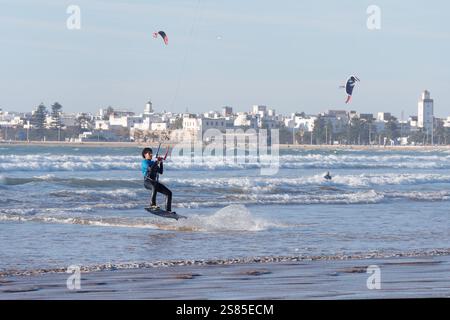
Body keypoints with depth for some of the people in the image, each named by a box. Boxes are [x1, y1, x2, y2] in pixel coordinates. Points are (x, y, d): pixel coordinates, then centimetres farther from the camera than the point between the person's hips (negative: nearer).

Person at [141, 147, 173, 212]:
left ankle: (168, 211, -2)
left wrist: (161, 163, 12)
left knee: (169, 193, -2)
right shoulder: (144, 162, 3)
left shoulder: (153, 162, 24)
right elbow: (150, 169, -16)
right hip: (148, 182, -8)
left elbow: (160, 172, 21)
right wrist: (156, 161, -5)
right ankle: (152, 204, -44)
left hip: (155, 182, 8)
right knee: (155, 185, -42)